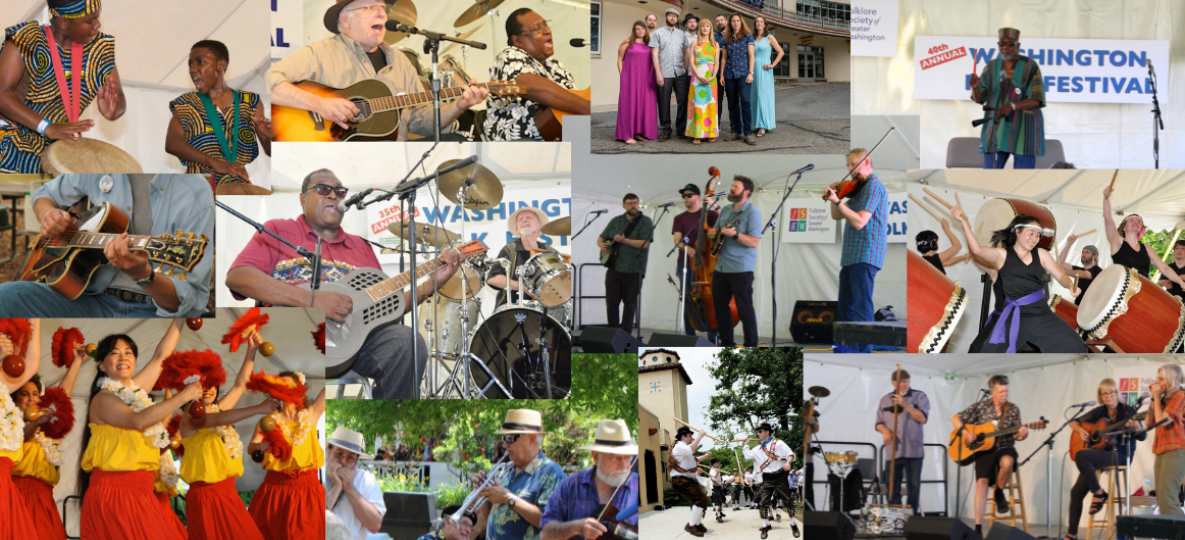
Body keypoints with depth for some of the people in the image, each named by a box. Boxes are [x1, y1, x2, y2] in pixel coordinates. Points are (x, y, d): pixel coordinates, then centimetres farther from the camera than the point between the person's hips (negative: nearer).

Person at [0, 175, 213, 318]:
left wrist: (143, 275, -34)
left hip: (150, 308, -5)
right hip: (95, 297, 6)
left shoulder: (195, 194, -10)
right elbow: (45, 194, 30)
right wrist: (47, 216, 4)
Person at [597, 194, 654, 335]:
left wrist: (624, 240, -21)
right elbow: (601, 238, 21)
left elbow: (644, 244, -13)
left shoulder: (645, 222, -1)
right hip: (614, 268, 4)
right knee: (611, 302, 3)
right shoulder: (616, 221, 13)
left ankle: (625, 333, 8)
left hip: (634, 270, -4)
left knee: (630, 304, 1)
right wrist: (602, 245, -2)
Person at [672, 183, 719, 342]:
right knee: (688, 301, 4)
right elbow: (677, 240, -1)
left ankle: (712, 337, -5)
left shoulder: (708, 214, 5)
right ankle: (690, 336, 9)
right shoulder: (680, 218, 13)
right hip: (685, 264, 3)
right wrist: (687, 248, -21)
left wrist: (715, 208, -21)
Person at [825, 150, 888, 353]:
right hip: (851, 257, 10)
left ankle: (865, 351, -18)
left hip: (865, 256, -10)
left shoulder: (873, 186, -10)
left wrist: (837, 200, -19)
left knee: (862, 305, -14)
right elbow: (836, 216, 22)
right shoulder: (859, 189, 21)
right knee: (846, 306, 14)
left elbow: (859, 221, -21)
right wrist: (834, 194, 7)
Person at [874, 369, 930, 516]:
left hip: (913, 451, -3)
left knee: (913, 487, -3)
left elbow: (923, 418, -8)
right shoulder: (885, 400, 15)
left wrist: (905, 404, -16)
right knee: (893, 488, 0)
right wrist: (885, 431, -8)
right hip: (893, 451, 3)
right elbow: (879, 423, 15)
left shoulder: (920, 397, 5)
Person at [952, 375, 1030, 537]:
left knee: (1007, 462, -37)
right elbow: (956, 419, 7)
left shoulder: (1013, 409, 5)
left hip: (1004, 449, 0)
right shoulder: (981, 406, 3)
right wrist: (964, 432, -11)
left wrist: (1022, 435, -20)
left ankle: (999, 492, -5)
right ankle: (978, 526, -21)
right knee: (982, 482, -22)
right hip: (983, 449, 0)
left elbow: (1016, 435, 4)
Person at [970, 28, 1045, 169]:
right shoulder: (991, 67, 7)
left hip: (1023, 128, -4)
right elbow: (978, 98, 3)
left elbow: (1037, 100, -9)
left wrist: (1012, 106, -24)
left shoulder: (1030, 67, -4)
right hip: (997, 126, 4)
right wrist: (975, 86, -20)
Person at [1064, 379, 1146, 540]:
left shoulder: (1127, 410, -3)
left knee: (1081, 456, -31)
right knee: (1077, 491, -6)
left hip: (1120, 455, -6)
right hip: (1101, 453, 6)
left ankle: (1099, 494, -16)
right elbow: (1074, 422, 19)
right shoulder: (1100, 411, 10)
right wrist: (1081, 431, -2)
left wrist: (1135, 425, -32)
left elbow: (1142, 436, -11)